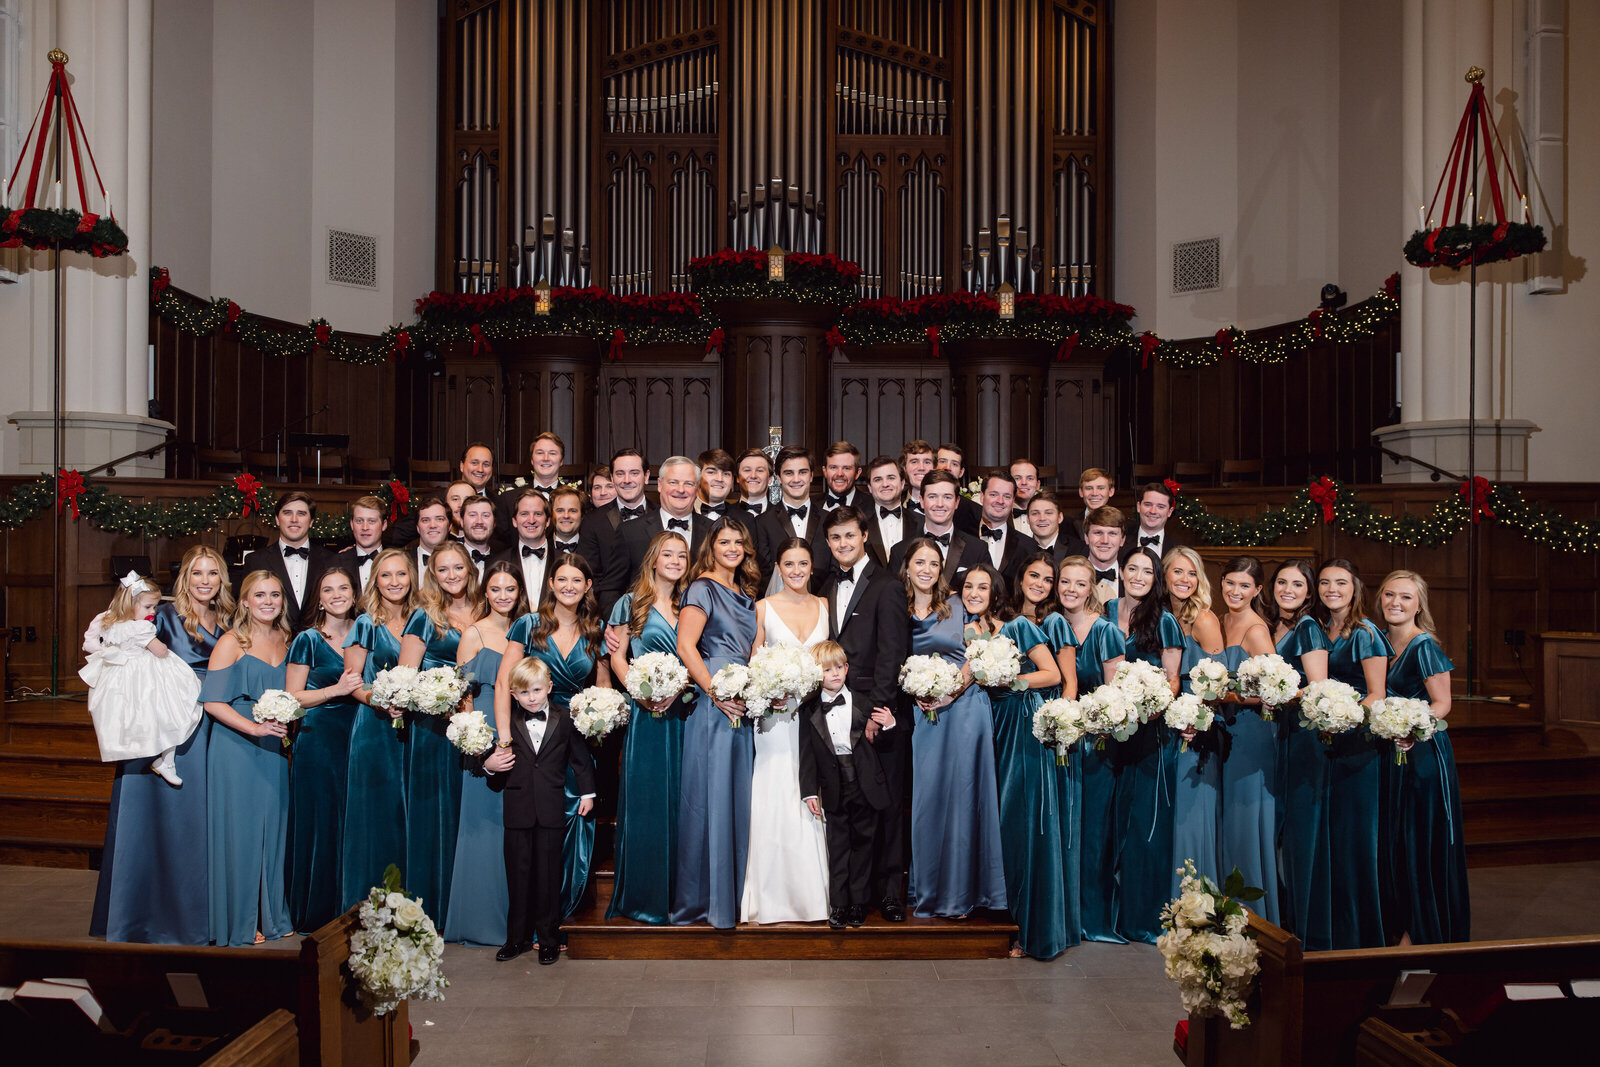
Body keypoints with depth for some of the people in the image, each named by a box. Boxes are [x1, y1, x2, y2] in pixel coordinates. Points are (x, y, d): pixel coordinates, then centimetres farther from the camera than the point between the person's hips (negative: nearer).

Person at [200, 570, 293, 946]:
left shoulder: (286, 641, 10)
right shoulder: (231, 643, -7)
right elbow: (212, 701, -13)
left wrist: (287, 726, 5)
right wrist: (254, 727, -21)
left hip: (273, 750, 5)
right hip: (236, 750, -5)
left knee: (273, 829, 9)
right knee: (239, 829, 0)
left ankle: (272, 914, 21)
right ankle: (238, 922, 11)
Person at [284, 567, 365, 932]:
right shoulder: (308, 640, 0)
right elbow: (293, 697, -3)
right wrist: (337, 689, -15)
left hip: (358, 737, 4)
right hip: (317, 740, -4)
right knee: (320, 823, -2)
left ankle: (351, 913, 13)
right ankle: (316, 915, 9)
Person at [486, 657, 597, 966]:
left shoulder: (565, 720, 1)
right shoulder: (509, 725, 5)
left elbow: (581, 758, 6)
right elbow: (499, 774, 12)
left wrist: (588, 793, 4)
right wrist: (490, 766, -9)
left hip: (551, 811, -1)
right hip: (517, 810, 2)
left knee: (549, 874, 4)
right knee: (518, 874, 8)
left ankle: (549, 937, 16)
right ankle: (517, 937, 20)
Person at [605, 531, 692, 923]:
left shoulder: (688, 605, 13)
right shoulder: (632, 603, 5)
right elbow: (618, 658, 2)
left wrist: (678, 688, -11)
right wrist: (642, 693, -13)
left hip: (681, 711, 3)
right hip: (645, 714, -3)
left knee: (678, 798, 4)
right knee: (643, 798, -2)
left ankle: (676, 893, 13)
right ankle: (642, 895, 8)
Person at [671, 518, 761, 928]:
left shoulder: (744, 594, 18)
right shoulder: (703, 587, -5)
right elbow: (686, 645, -14)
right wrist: (716, 694, -17)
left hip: (742, 706, 8)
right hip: (714, 706, -7)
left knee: (739, 796, 10)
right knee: (711, 795, -3)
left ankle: (735, 893, 20)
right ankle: (704, 899, 6)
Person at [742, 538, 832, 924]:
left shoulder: (825, 606, 9)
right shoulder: (763, 608, 2)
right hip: (778, 718, -2)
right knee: (776, 802, -4)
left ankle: (814, 898, 14)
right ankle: (776, 900, 7)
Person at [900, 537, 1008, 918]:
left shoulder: (958, 605, 4)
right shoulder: (899, 612, 8)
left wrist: (952, 691, -11)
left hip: (965, 707, -2)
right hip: (924, 712, 2)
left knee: (961, 795, -2)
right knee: (926, 797, 1)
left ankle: (958, 892, 8)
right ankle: (927, 891, 14)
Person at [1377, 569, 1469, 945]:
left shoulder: (1425, 646, -12)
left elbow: (1442, 704, -14)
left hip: (1423, 753, -7)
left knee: (1423, 840, 1)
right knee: (1396, 840, 12)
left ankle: (1425, 932, 13)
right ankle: (1404, 922, 24)